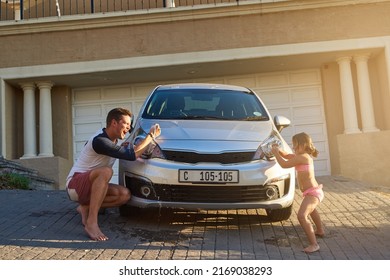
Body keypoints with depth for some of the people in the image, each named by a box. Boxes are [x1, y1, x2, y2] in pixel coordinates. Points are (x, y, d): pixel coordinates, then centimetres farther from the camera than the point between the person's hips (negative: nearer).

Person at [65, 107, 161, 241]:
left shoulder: (112, 140, 8)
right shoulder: (100, 140, -22)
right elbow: (132, 155, -27)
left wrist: (123, 147, 5)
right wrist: (151, 136, -18)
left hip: (89, 186, 9)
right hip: (75, 183, -9)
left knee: (125, 194, -13)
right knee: (105, 171, -38)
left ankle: (86, 207, 1)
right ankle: (91, 223, -38)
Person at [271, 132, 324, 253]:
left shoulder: (302, 157, -20)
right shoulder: (304, 156, 10)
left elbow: (284, 164, -21)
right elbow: (287, 156, 19)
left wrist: (275, 153, -9)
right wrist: (278, 150, 2)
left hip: (313, 193, -11)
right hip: (314, 192, 11)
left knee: (302, 215, -26)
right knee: (311, 209, 38)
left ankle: (314, 244, -28)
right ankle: (320, 231, 60)